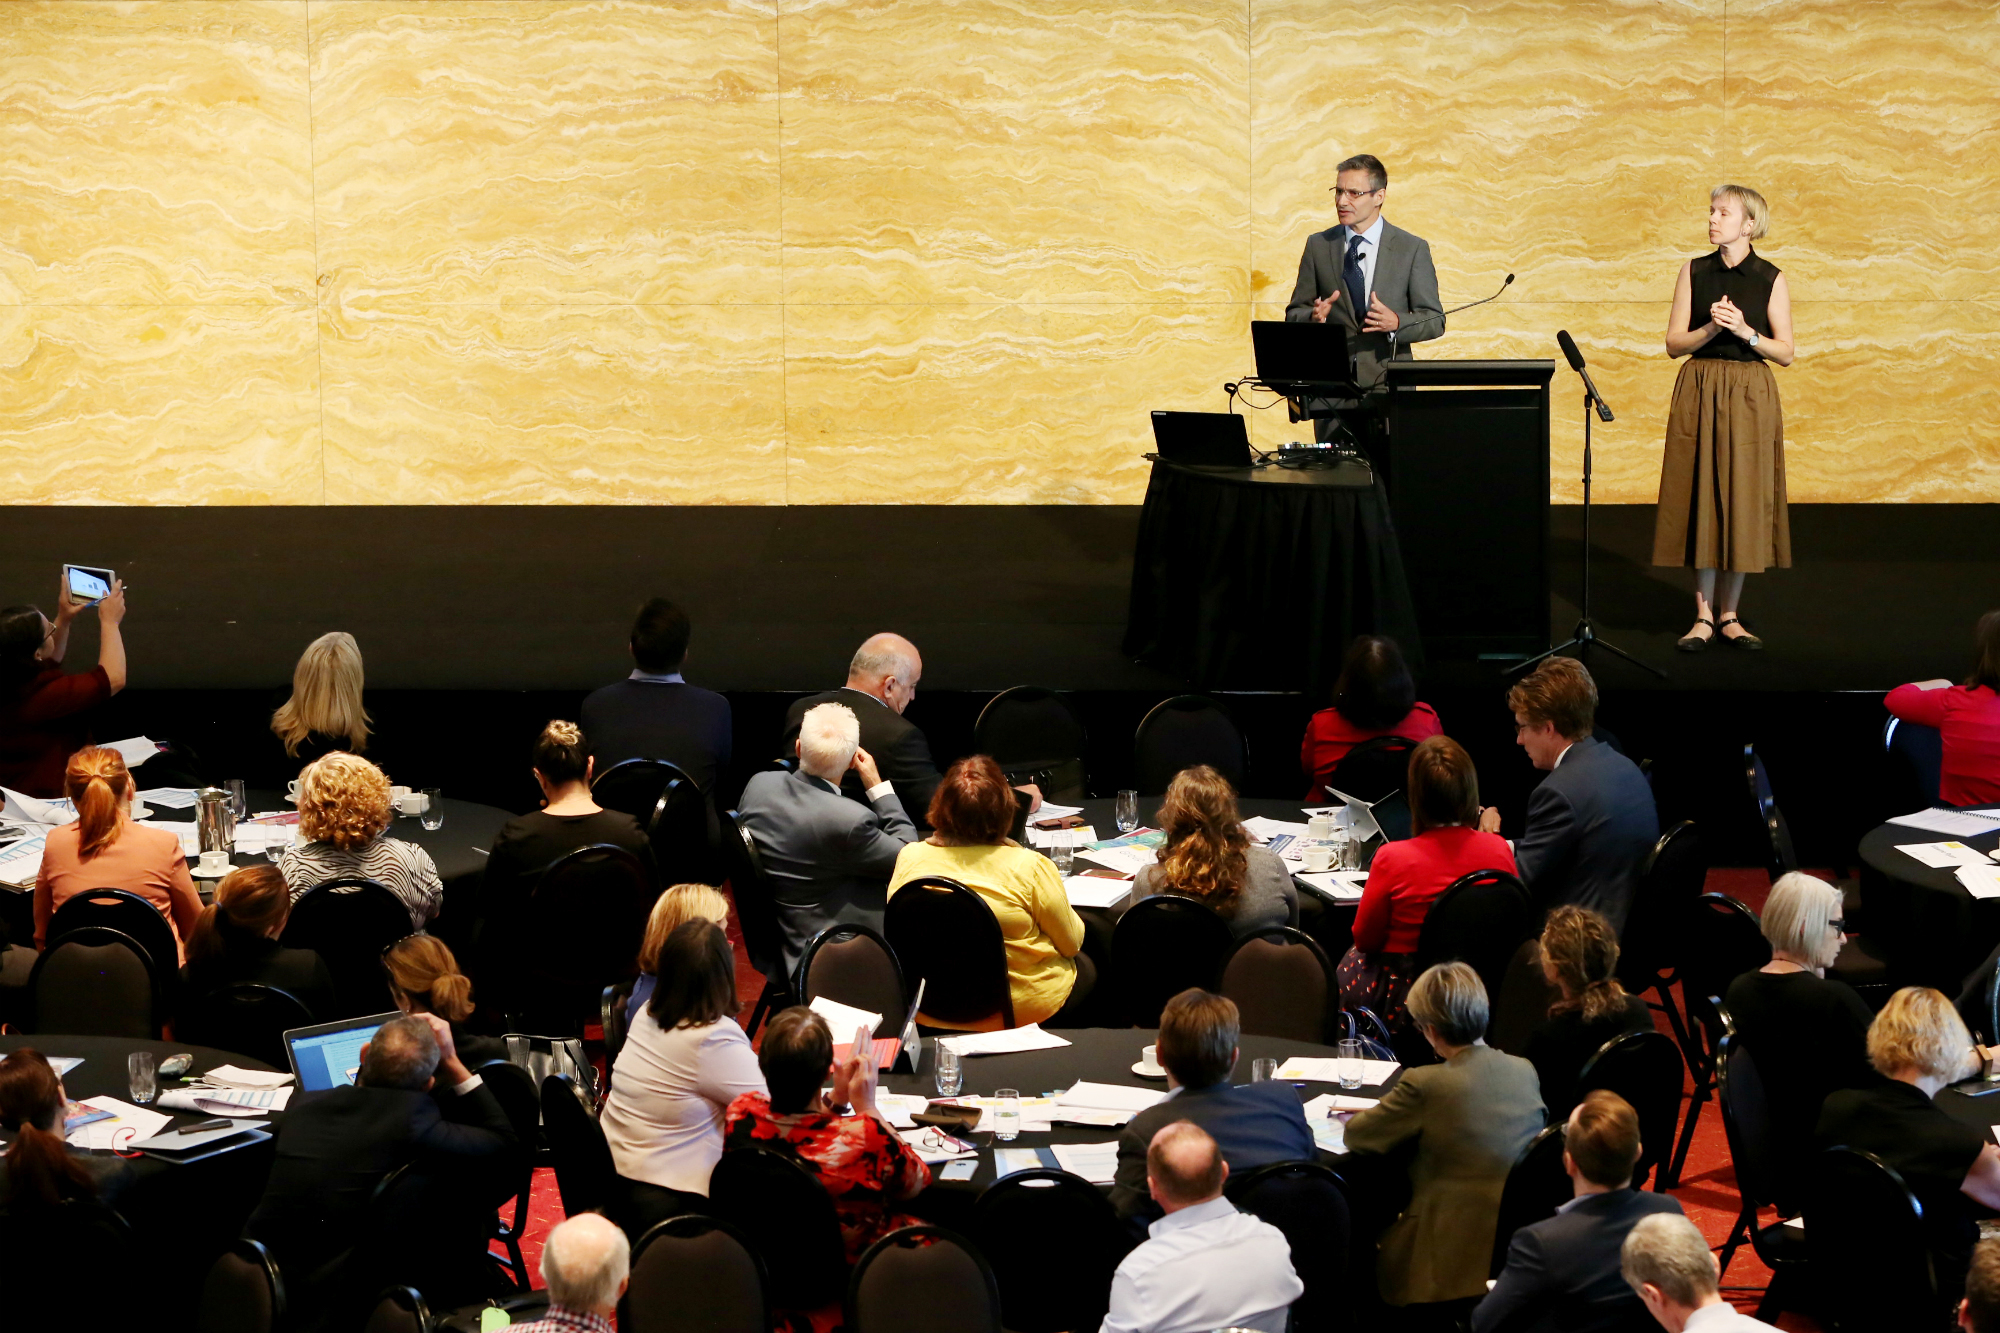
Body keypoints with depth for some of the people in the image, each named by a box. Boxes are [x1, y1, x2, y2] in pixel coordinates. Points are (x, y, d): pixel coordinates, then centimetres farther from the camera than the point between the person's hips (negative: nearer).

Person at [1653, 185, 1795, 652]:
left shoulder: (1770, 279, 0)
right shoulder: (1694, 272, 5)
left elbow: (1785, 352, 1)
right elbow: (1674, 343, 3)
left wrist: (1746, 332, -15)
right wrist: (1711, 328, -14)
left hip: (1749, 399, -1)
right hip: (1699, 393, 1)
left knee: (1743, 500, 0)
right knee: (1702, 498, 0)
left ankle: (1728, 615, 11)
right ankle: (1704, 616, 6)